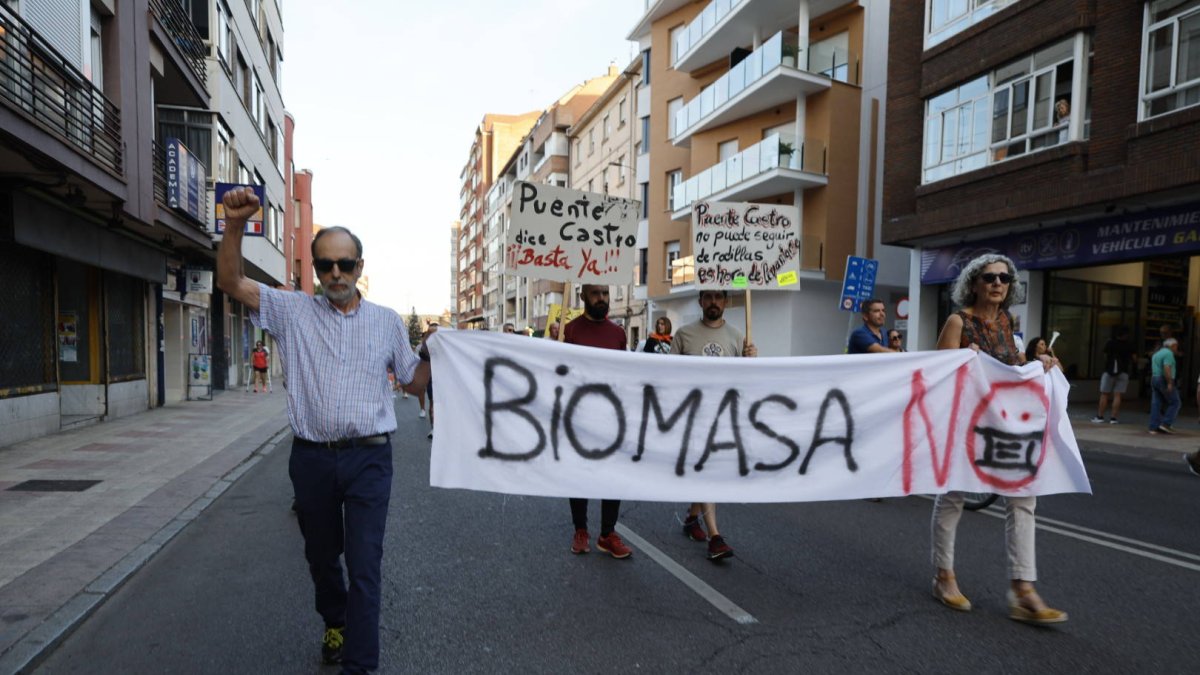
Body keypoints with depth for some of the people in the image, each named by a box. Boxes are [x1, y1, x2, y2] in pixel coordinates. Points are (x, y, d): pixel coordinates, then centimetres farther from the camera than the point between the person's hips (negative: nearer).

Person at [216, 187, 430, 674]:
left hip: (369, 456, -2)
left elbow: (414, 381, 12)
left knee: (364, 564, -2)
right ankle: (334, 622, 48)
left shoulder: (386, 321, 5)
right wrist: (235, 224, -18)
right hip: (311, 457, 2)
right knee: (321, 555, 22)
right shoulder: (293, 312, 4)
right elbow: (231, 282, -4)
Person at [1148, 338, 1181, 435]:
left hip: (1154, 380, 8)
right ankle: (1166, 424, -5)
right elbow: (1167, 369, -20)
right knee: (1174, 402, 1)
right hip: (1165, 381, -8)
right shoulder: (1168, 353, -10)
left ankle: (1154, 428, 1)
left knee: (1156, 404, 4)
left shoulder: (1157, 353, 19)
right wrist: (1170, 383, -22)